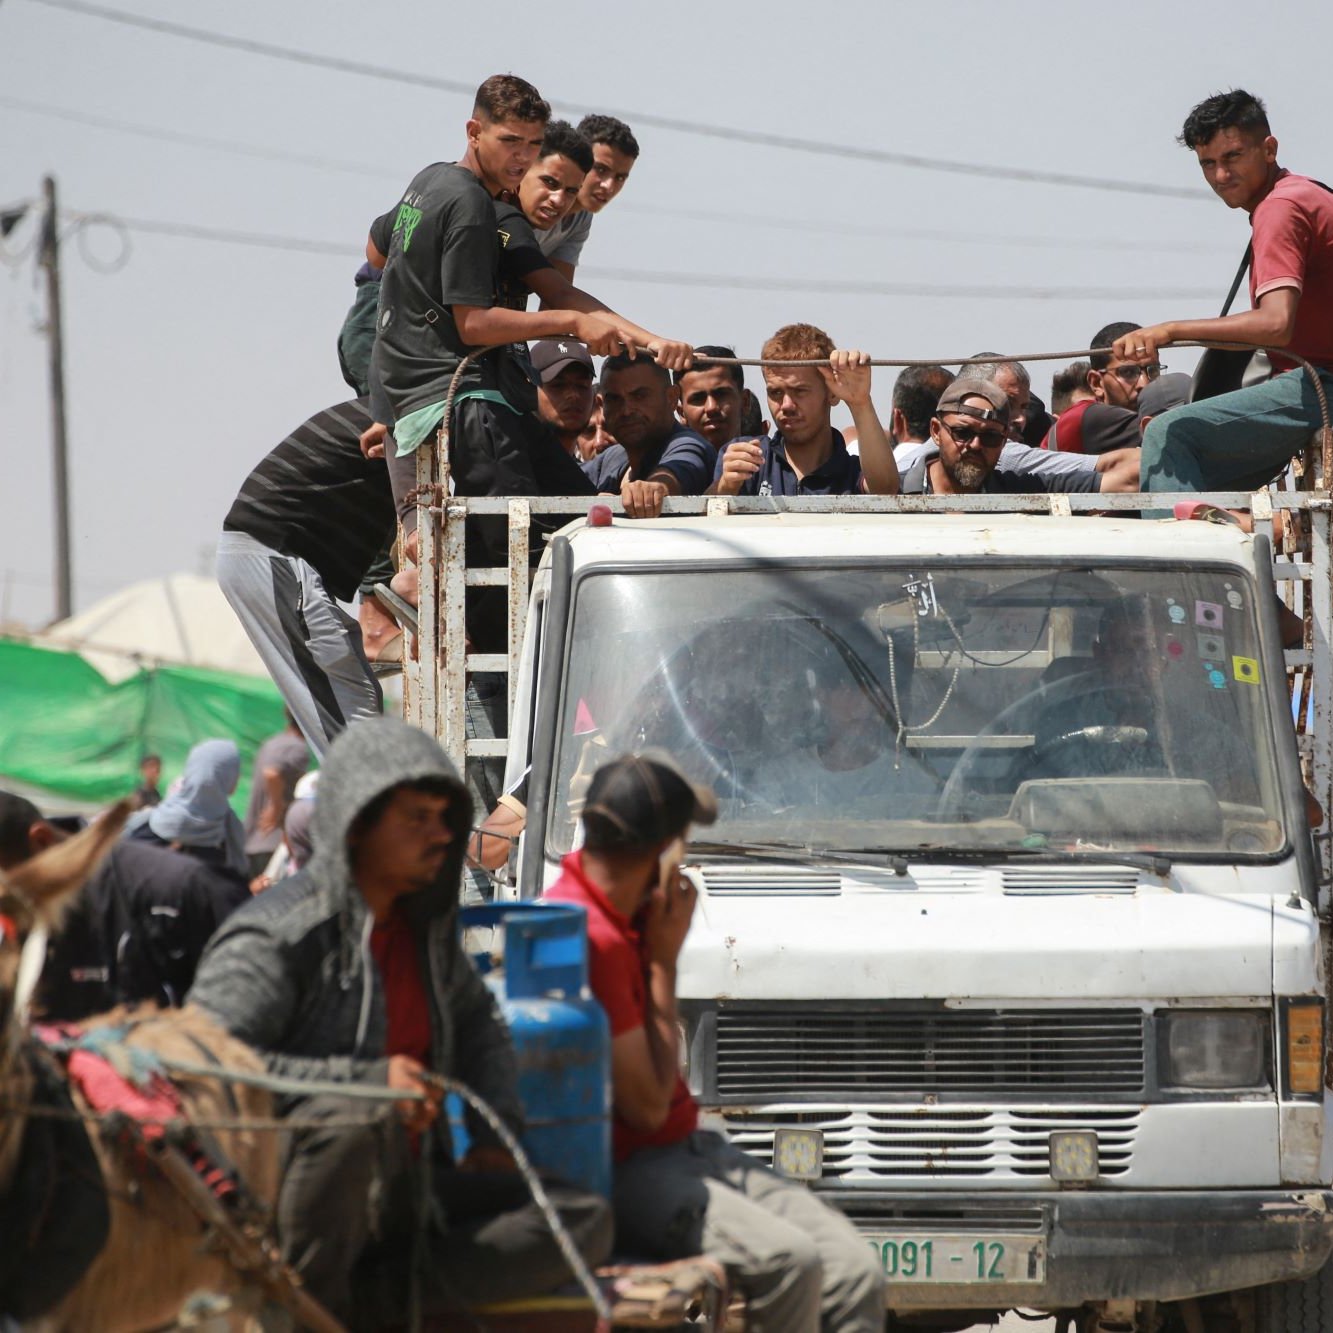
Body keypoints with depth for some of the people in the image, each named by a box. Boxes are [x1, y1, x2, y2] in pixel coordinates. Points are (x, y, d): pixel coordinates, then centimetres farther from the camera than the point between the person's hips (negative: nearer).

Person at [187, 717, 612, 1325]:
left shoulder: (424, 925, 13)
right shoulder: (273, 940, -12)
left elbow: (477, 1018, 32)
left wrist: (495, 1131, 14)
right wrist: (370, 1079, -26)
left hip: (403, 1194, 8)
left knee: (584, 1222, -10)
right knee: (350, 1116, -40)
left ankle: (362, 1293, -23)